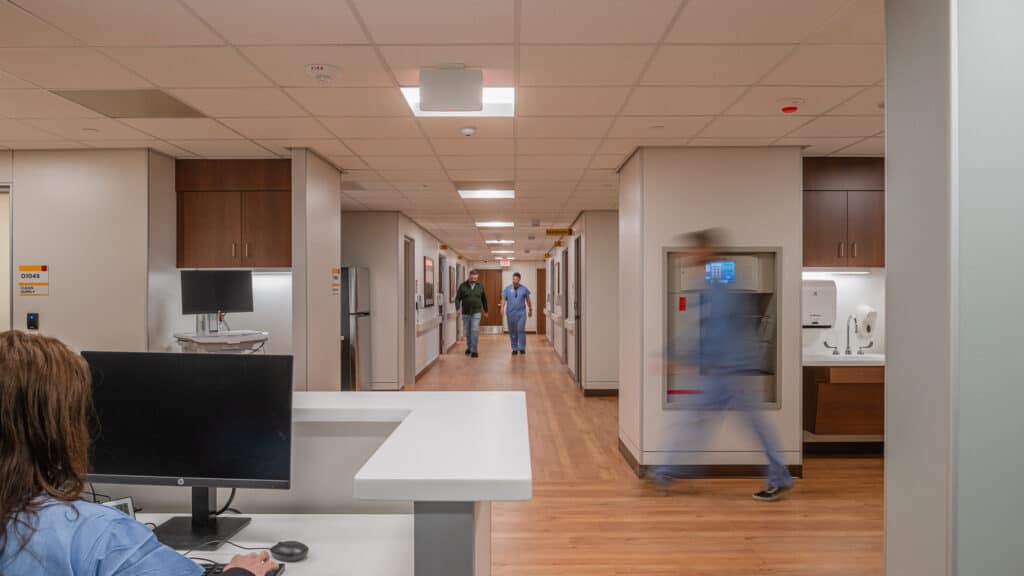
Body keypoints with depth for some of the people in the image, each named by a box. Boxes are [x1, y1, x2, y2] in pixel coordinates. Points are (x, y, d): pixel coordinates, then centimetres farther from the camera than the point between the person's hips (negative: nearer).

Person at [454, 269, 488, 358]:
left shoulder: (480, 286, 2)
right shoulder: (463, 286, -2)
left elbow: (484, 299, 12)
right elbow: (457, 298, -2)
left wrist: (485, 311, 15)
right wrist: (458, 308, -18)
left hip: (476, 312, -1)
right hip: (465, 312, 1)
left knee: (475, 330, -11)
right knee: (467, 332, 13)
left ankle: (474, 350, -7)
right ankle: (469, 347, 33)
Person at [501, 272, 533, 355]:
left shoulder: (524, 289, 3)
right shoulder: (507, 288, 2)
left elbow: (528, 300, 13)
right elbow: (503, 299, -5)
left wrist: (530, 309, 18)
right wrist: (502, 308, -21)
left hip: (521, 313, -1)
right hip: (511, 313, 1)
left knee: (521, 330, -10)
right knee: (512, 332, 6)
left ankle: (522, 348, -1)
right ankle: (514, 349, 15)